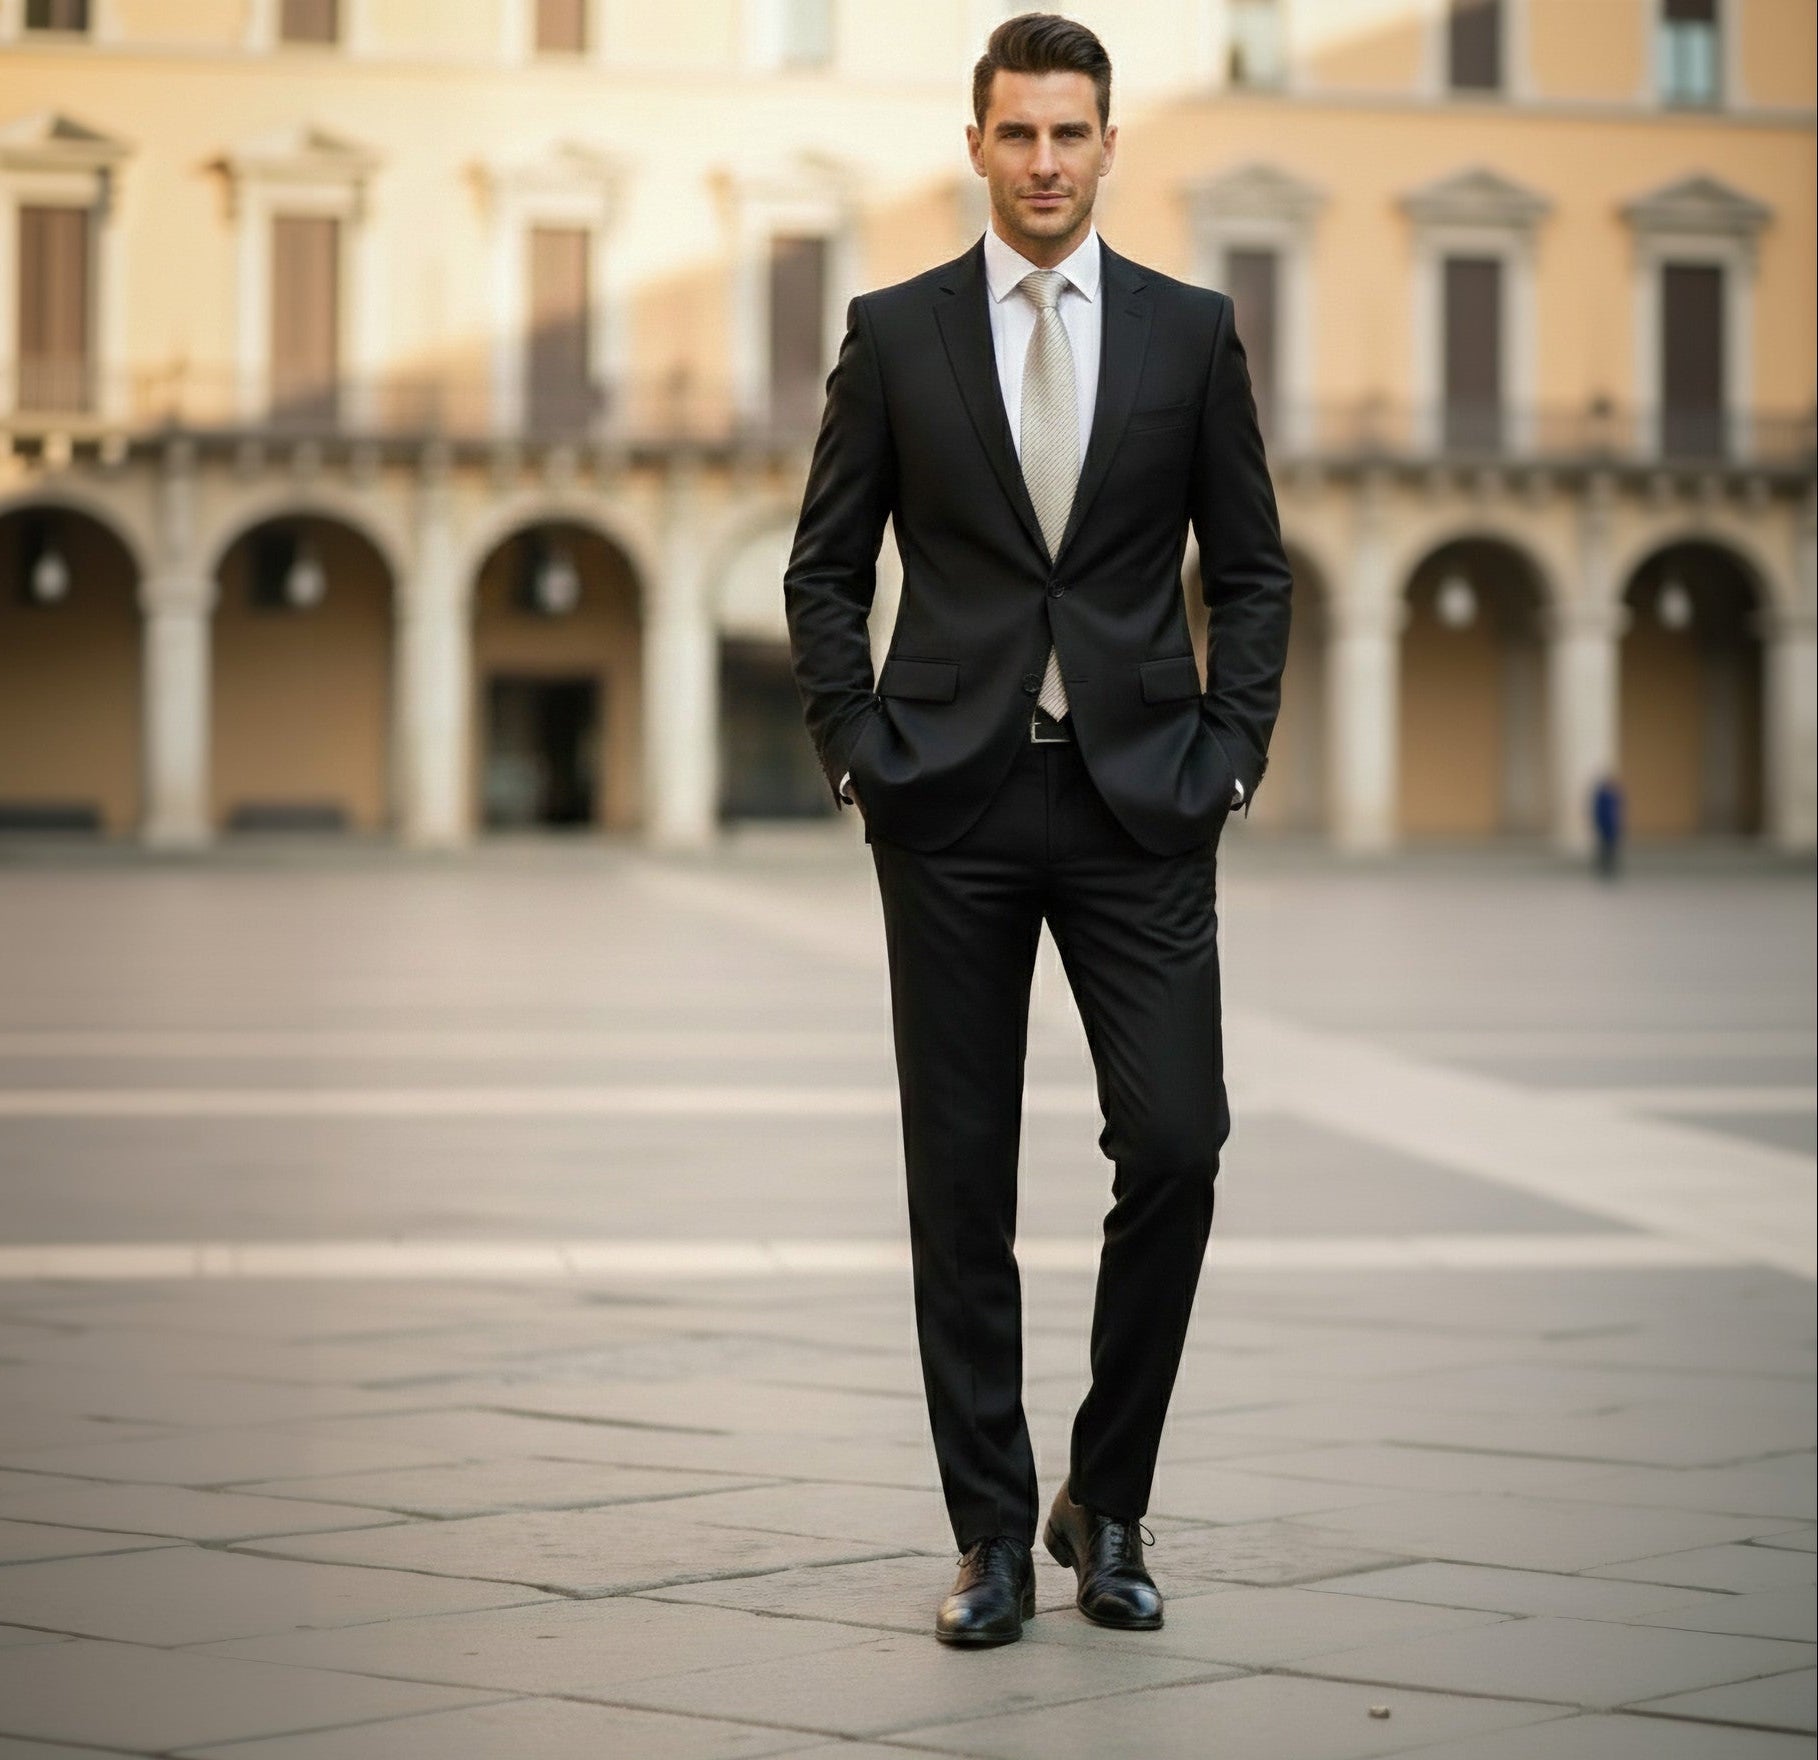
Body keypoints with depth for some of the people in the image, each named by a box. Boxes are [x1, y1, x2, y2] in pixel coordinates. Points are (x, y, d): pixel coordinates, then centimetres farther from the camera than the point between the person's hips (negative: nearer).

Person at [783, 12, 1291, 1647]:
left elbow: (1251, 570, 9)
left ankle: (1108, 1499, 13)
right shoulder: (895, 332, 4)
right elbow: (826, 569, 8)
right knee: (961, 1184, 2)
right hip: (954, 801, 0)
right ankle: (995, 1537, 11)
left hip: (1139, 798, 0)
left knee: (1176, 1148, -7)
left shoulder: (1190, 331, 5)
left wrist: (1229, 753, -2)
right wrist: (858, 750, -3)